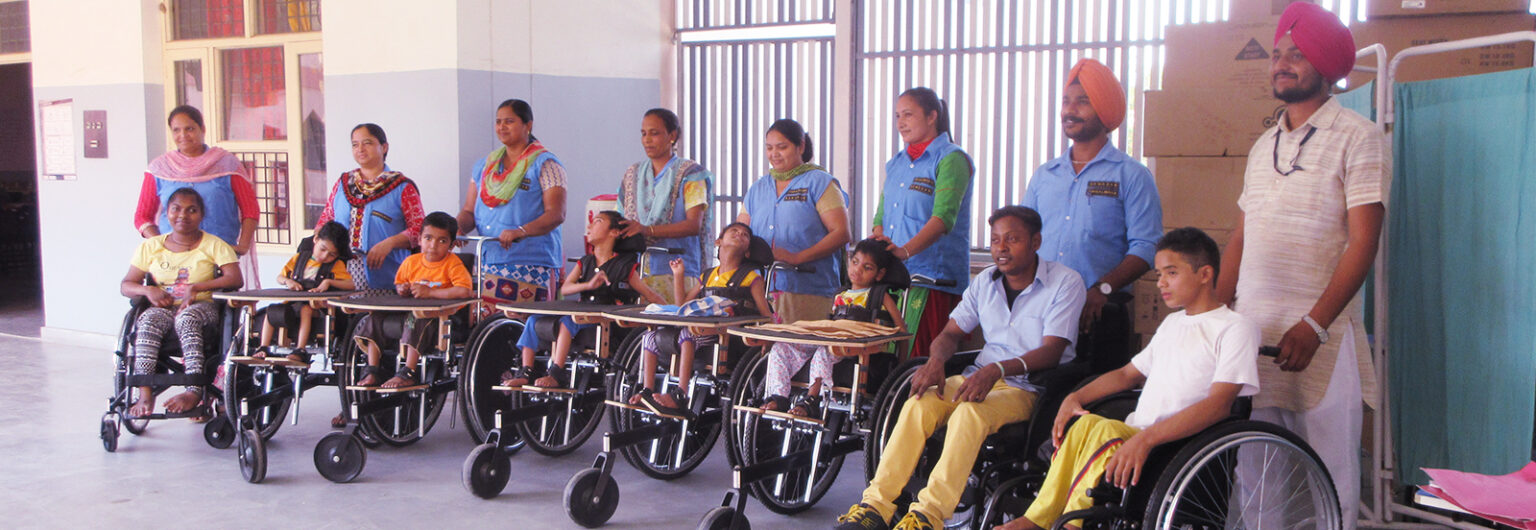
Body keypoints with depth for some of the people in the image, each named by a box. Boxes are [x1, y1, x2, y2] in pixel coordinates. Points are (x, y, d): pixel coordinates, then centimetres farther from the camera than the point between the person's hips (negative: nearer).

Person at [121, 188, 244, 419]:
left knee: (186, 319, -38)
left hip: (202, 307, -2)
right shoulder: (151, 247, 13)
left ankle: (195, 391, -45)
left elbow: (234, 279, -10)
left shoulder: (214, 245, 5)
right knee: (148, 321, -33)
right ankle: (145, 394, -39)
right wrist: (148, 290, -12)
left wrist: (195, 288, -19)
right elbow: (126, 285, 12)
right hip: (163, 307, 2)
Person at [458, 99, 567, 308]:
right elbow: (469, 211, 18)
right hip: (488, 265, 6)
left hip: (532, 265, -5)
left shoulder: (545, 164, -2)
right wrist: (458, 228, -6)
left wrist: (521, 232, -27)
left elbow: (556, 214, -12)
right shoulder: (485, 165, 18)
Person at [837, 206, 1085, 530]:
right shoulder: (986, 281, 15)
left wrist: (998, 369, -29)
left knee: (970, 412, -36)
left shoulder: (1066, 283, -3)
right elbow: (951, 333, 15)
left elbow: (1051, 352, -13)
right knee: (918, 406, -25)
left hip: (1030, 387, -5)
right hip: (980, 377, 5)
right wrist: (935, 361, -10)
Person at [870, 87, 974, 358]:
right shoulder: (896, 163, 20)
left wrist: (905, 251, -31)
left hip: (934, 277, -7)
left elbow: (943, 218, -18)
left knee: (923, 362, -12)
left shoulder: (951, 159, -4)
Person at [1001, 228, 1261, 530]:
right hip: (1135, 437, 7)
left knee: (1103, 431, -33)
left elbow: (1219, 404, -16)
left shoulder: (1235, 328, -3)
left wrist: (1146, 439, -28)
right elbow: (1128, 374, 31)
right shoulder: (1172, 324, 25)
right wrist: (1076, 398, 11)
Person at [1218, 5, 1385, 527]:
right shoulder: (1264, 145, 18)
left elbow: (1363, 243, -9)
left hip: (1320, 333, -5)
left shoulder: (1358, 137, -1)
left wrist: (1314, 326, -18)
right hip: (1250, 329, 6)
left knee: (1329, 476, -2)